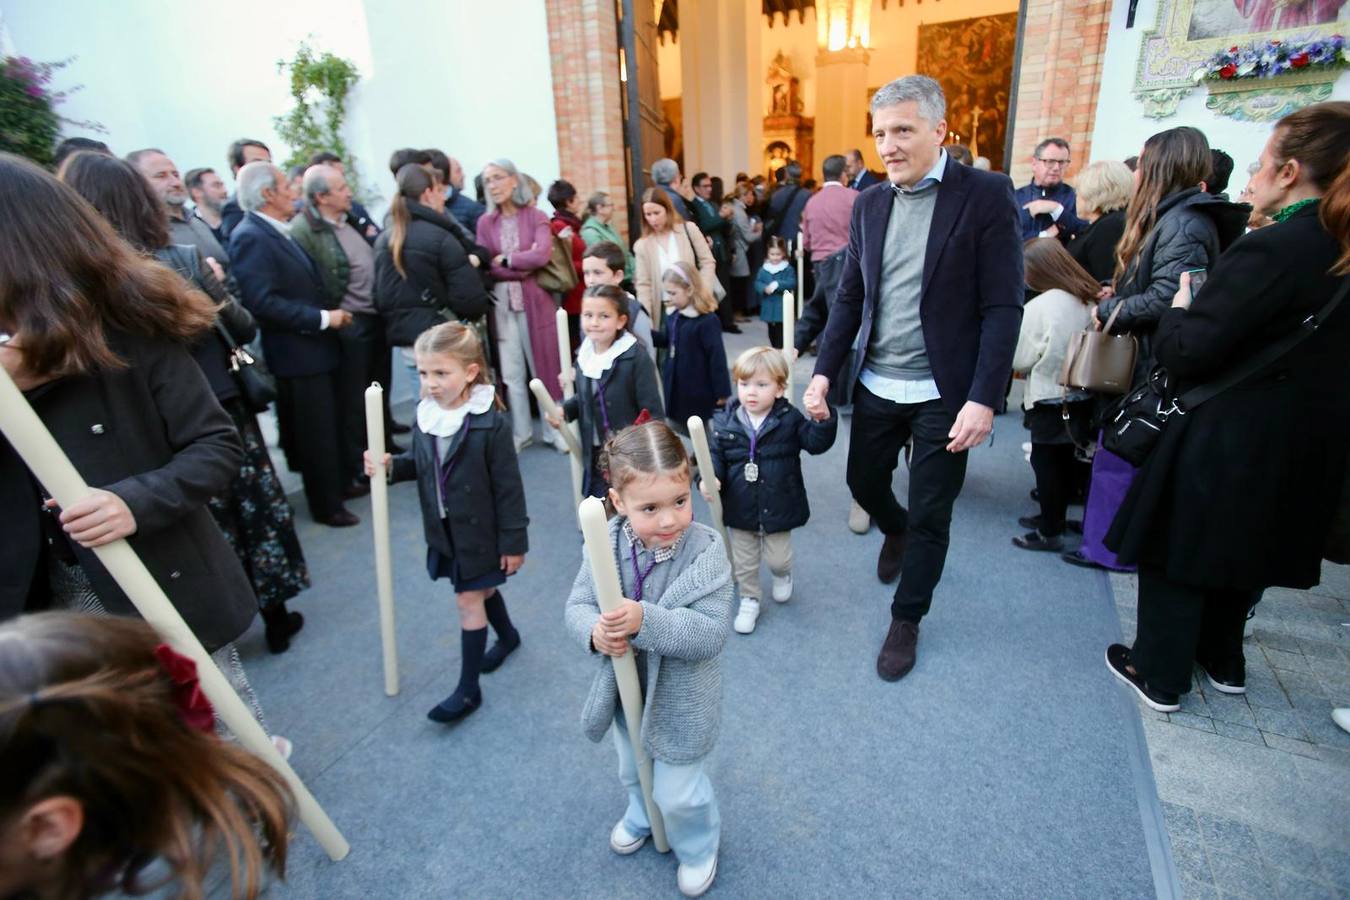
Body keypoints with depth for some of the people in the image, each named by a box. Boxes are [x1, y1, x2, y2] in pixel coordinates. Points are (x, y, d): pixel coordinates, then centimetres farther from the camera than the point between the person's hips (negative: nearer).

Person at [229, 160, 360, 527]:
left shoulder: (279, 232, 13)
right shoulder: (250, 236, -17)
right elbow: (263, 302, -25)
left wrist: (331, 313, 4)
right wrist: (323, 318, -21)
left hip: (316, 348, 9)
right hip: (298, 355, -9)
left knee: (330, 427, 21)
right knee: (316, 435, 3)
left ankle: (339, 483, 38)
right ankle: (327, 505, 17)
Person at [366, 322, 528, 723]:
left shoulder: (490, 423, -22)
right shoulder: (425, 415, -3)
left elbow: (508, 487, -18)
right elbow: (419, 464, 11)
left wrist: (513, 541, -15)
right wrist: (391, 465, -10)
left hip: (480, 532, -6)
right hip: (444, 531, 6)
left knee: (469, 601, 2)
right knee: (481, 590, 23)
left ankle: (468, 689, 17)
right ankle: (507, 635, 50)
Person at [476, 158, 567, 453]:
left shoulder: (536, 218, 1)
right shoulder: (485, 223, 7)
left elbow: (541, 256, -15)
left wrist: (504, 259, -7)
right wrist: (522, 268, -11)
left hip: (535, 301, -2)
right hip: (501, 303, 2)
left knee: (545, 367, 4)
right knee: (511, 372, 7)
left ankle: (555, 429, 16)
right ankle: (520, 432, 19)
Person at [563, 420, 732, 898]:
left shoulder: (705, 550, -29)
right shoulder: (607, 543, -19)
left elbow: (711, 632, -32)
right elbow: (577, 605, -11)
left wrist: (644, 620, -45)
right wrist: (595, 631, -34)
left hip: (680, 700, -4)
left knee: (678, 793, 18)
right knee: (633, 771, 33)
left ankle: (697, 845, 52)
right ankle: (641, 814, 66)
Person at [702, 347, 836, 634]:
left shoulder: (789, 419, -10)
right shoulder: (724, 422, -7)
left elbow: (816, 443, -16)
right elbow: (715, 457, -1)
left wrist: (823, 419, -35)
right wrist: (709, 480, -20)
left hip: (778, 507, -1)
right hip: (740, 508, 2)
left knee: (777, 557, 13)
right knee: (743, 561, 16)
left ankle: (782, 574, 50)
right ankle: (749, 600, 41)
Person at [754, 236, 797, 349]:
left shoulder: (788, 269, -3)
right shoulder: (763, 269, 6)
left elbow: (792, 283, -14)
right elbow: (757, 283, 0)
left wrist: (777, 284, -26)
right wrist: (765, 288, -21)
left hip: (783, 307, -4)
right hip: (768, 307, 4)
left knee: (781, 331, -6)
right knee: (772, 331, 16)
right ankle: (775, 350, 29)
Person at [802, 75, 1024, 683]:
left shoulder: (986, 195, -9)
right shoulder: (870, 205, 6)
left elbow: (1003, 307, -12)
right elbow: (849, 297, 8)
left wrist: (983, 399, -19)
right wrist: (823, 372, -2)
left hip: (943, 393, -4)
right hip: (876, 384, 5)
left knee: (930, 515, 6)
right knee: (864, 483, 19)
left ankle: (906, 621, 29)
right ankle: (895, 531, 54)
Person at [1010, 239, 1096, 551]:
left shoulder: (1039, 306, -17)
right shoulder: (1086, 300, 2)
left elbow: (1020, 359, -11)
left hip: (1049, 397, -7)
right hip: (1080, 395, 7)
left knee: (1045, 461, 2)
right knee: (1064, 459, 17)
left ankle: (1049, 532, 10)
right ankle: (1055, 516, 32)